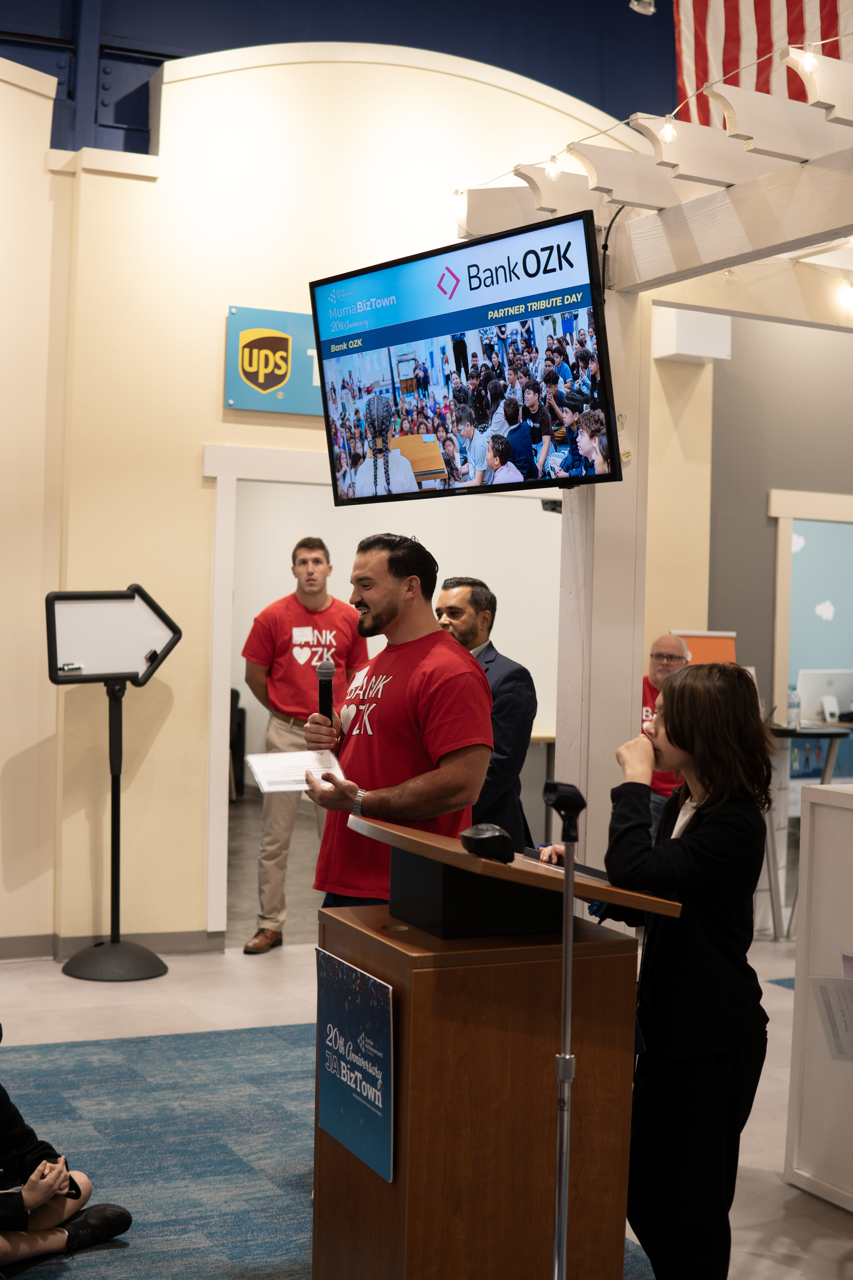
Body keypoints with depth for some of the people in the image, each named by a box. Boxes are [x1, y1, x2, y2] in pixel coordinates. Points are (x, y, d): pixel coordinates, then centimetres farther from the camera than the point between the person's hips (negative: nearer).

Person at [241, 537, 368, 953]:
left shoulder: (350, 618, 3)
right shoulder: (273, 617, -2)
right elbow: (255, 674, 5)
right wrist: (286, 712, 7)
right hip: (286, 734, -1)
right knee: (275, 836, 3)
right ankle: (270, 924, 12)